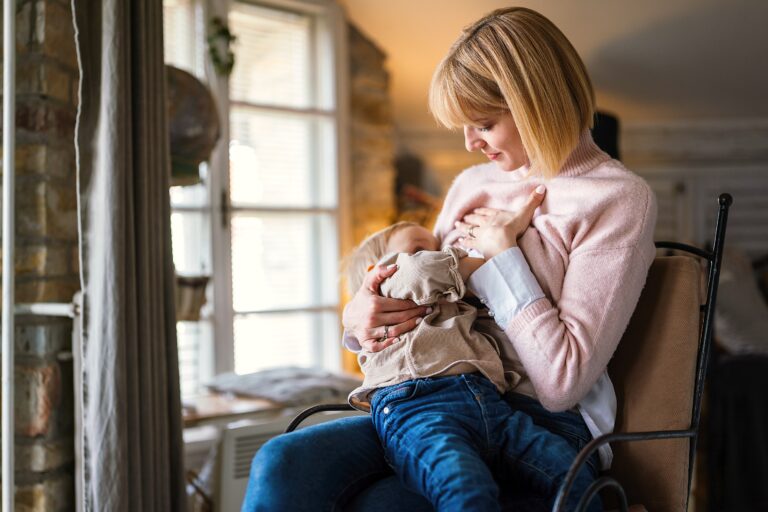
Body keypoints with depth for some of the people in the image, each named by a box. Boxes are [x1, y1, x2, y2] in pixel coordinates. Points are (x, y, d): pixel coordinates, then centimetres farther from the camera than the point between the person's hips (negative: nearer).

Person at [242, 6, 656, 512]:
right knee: (281, 465, -22)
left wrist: (502, 251, -9)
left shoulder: (619, 197, -5)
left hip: (545, 431, -5)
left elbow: (561, 383, -13)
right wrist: (359, 318, -3)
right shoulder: (472, 184, 15)